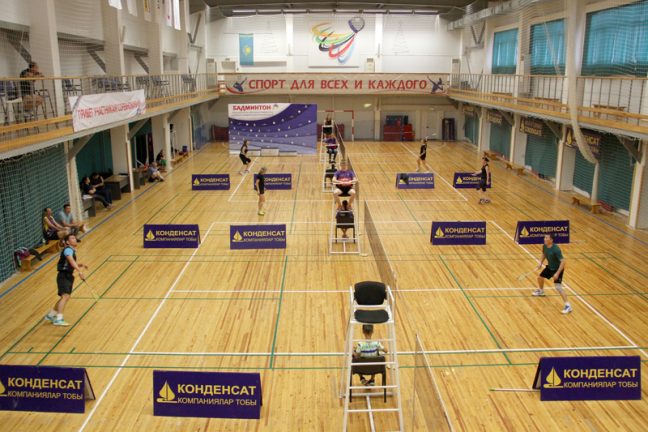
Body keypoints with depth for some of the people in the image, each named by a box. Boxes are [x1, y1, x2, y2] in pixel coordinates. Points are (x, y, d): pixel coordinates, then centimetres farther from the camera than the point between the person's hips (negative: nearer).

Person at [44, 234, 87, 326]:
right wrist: (80, 272, -41)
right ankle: (59, 319, -28)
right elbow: (71, 262, -30)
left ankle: (51, 315, 32)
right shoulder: (68, 250, -13)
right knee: (65, 296, -22)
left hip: (68, 276, 10)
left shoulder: (72, 251, 16)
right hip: (63, 276, -10)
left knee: (65, 298, 18)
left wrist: (81, 265, 7)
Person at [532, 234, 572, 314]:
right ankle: (541, 291, 56)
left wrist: (557, 273, -37)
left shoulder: (556, 249, -33)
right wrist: (541, 263, 4)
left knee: (558, 287, -20)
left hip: (557, 269, -8)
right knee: (540, 277, 24)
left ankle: (568, 305, -13)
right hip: (549, 267, 8)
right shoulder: (544, 246, -9)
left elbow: (563, 261, -33)